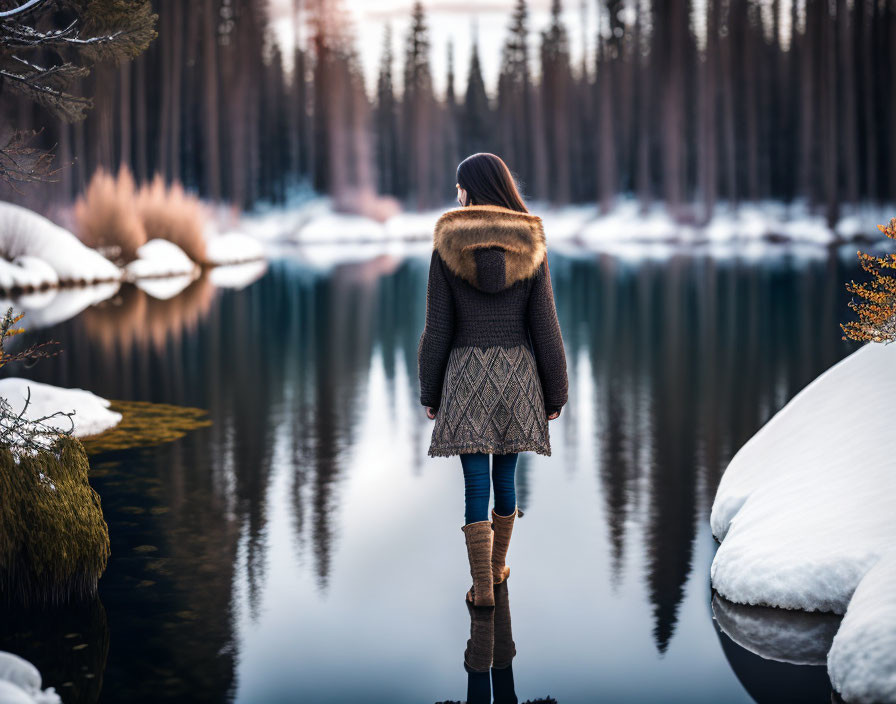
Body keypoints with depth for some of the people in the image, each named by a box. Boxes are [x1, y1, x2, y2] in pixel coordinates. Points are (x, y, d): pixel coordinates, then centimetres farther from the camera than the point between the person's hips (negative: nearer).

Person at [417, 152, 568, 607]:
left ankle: (483, 587, 1)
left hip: (467, 374, -2)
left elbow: (437, 329, -4)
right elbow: (544, 328, -3)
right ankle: (497, 565, 32)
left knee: (475, 484, 2)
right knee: (505, 474, 18)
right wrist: (555, 393, 6)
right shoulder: (530, 247, -4)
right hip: (518, 373, 2)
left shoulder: (447, 247, -7)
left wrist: (429, 393, 6)